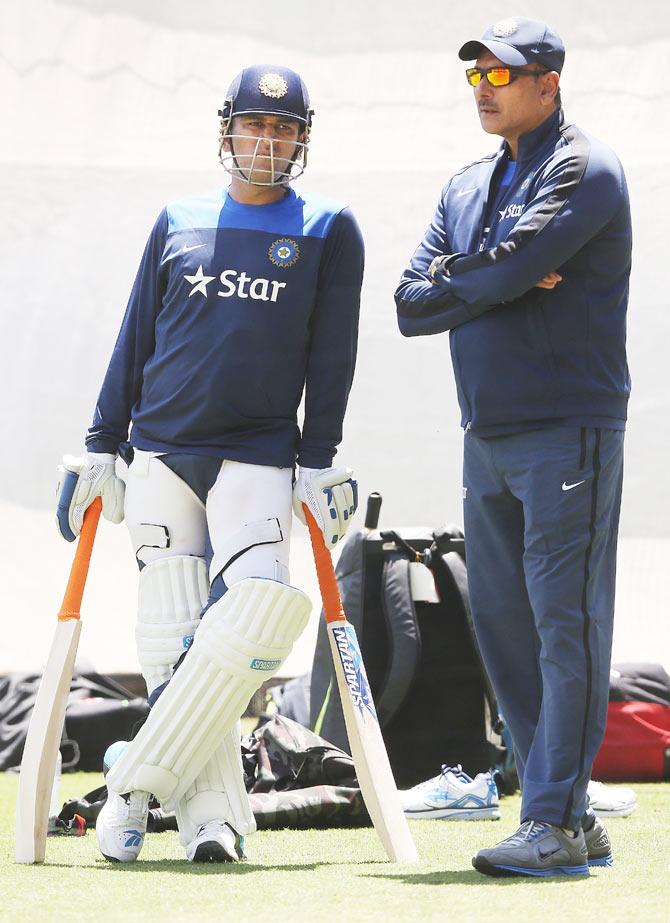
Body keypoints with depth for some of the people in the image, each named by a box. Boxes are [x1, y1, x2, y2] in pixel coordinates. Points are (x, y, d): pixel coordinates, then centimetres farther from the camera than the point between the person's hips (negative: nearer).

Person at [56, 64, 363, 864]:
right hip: (161, 456, 2)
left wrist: (318, 466, -3)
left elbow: (332, 356, 4)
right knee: (170, 641, -6)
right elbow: (135, 340, 14)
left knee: (258, 612, -22)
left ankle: (140, 777, -15)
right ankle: (211, 817, -2)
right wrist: (101, 448, 9)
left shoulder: (328, 232, 7)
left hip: (259, 458, -2)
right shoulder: (178, 224, 12)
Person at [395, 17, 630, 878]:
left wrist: (453, 281, 0)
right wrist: (502, 283, -8)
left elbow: (510, 262, -21)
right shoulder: (465, 189, 18)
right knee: (503, 624, 7)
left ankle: (555, 823, -10)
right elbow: (411, 306, 8)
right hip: (487, 437, 8)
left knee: (566, 621, -9)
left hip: (567, 433, -8)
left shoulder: (583, 169, -6)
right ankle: (567, 815, 13)